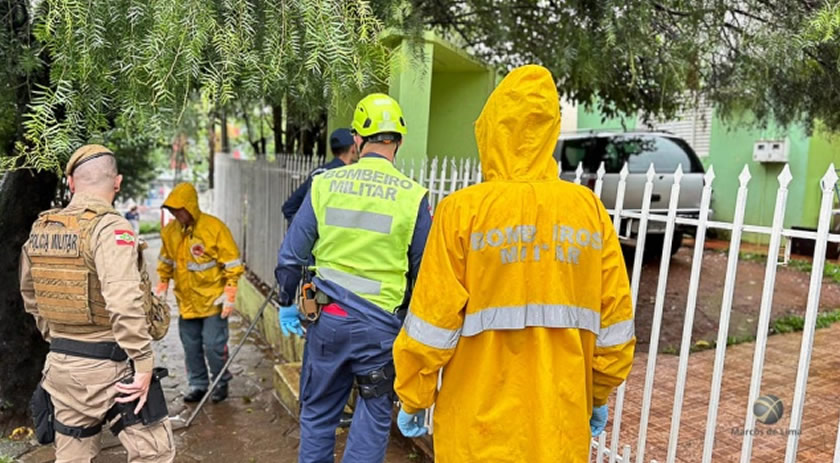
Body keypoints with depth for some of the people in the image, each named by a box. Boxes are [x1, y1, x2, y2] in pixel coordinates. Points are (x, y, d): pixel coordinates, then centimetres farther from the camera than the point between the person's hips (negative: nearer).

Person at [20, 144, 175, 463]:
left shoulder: (40, 229, 6)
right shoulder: (109, 227, -17)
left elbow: (31, 295, 17)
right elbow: (124, 303, -27)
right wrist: (143, 363, -21)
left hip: (60, 364, 8)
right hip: (108, 365, -7)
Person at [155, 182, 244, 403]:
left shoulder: (214, 227, -14)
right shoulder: (170, 230, 2)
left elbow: (232, 264, -12)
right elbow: (165, 261, 17)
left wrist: (229, 294, -15)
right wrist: (162, 285, 13)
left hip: (212, 300, -5)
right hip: (186, 301, 5)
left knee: (213, 345, -1)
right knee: (191, 346, 12)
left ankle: (221, 382, 19)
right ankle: (198, 384, 28)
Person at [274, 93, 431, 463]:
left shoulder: (324, 184, -4)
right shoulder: (412, 196, -9)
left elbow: (291, 255, 1)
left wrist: (287, 304, 15)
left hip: (327, 318, 2)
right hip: (380, 325, -2)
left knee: (317, 413, 20)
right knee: (374, 417, 14)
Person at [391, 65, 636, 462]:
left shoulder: (464, 210, -14)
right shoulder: (589, 209, -5)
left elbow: (434, 321, -11)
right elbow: (614, 320, 1)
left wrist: (413, 397, 3)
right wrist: (601, 393, 15)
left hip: (482, 426, -2)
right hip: (561, 420, 3)